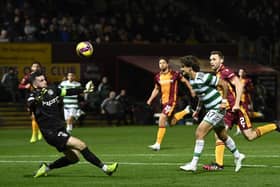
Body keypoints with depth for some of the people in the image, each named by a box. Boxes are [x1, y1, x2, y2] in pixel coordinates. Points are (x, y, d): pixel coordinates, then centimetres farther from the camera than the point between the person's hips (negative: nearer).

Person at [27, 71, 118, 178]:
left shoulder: (51, 90, 8)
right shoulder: (33, 96, -13)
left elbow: (68, 92, 21)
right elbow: (30, 105, -36)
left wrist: (84, 90, 25)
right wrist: (36, 100, -56)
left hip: (60, 129, 8)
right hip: (51, 132, -8)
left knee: (73, 158, 9)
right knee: (81, 145, -14)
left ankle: (47, 167, 20)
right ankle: (104, 168, -6)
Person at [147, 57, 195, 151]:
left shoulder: (174, 74, -9)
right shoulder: (158, 77, 6)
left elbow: (185, 81, 5)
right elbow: (156, 89, 20)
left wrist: (191, 90, 1)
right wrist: (150, 99, 10)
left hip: (172, 100, -7)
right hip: (164, 101, 7)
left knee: (162, 119, -20)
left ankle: (158, 144, -19)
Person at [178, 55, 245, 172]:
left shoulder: (204, 78, -22)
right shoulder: (192, 80, 5)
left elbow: (224, 84, -15)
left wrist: (224, 101, -13)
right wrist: (198, 109, 19)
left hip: (217, 109, -9)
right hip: (211, 110, 9)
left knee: (200, 132, -16)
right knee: (222, 136, 20)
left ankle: (193, 164, -16)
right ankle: (237, 156, 38)